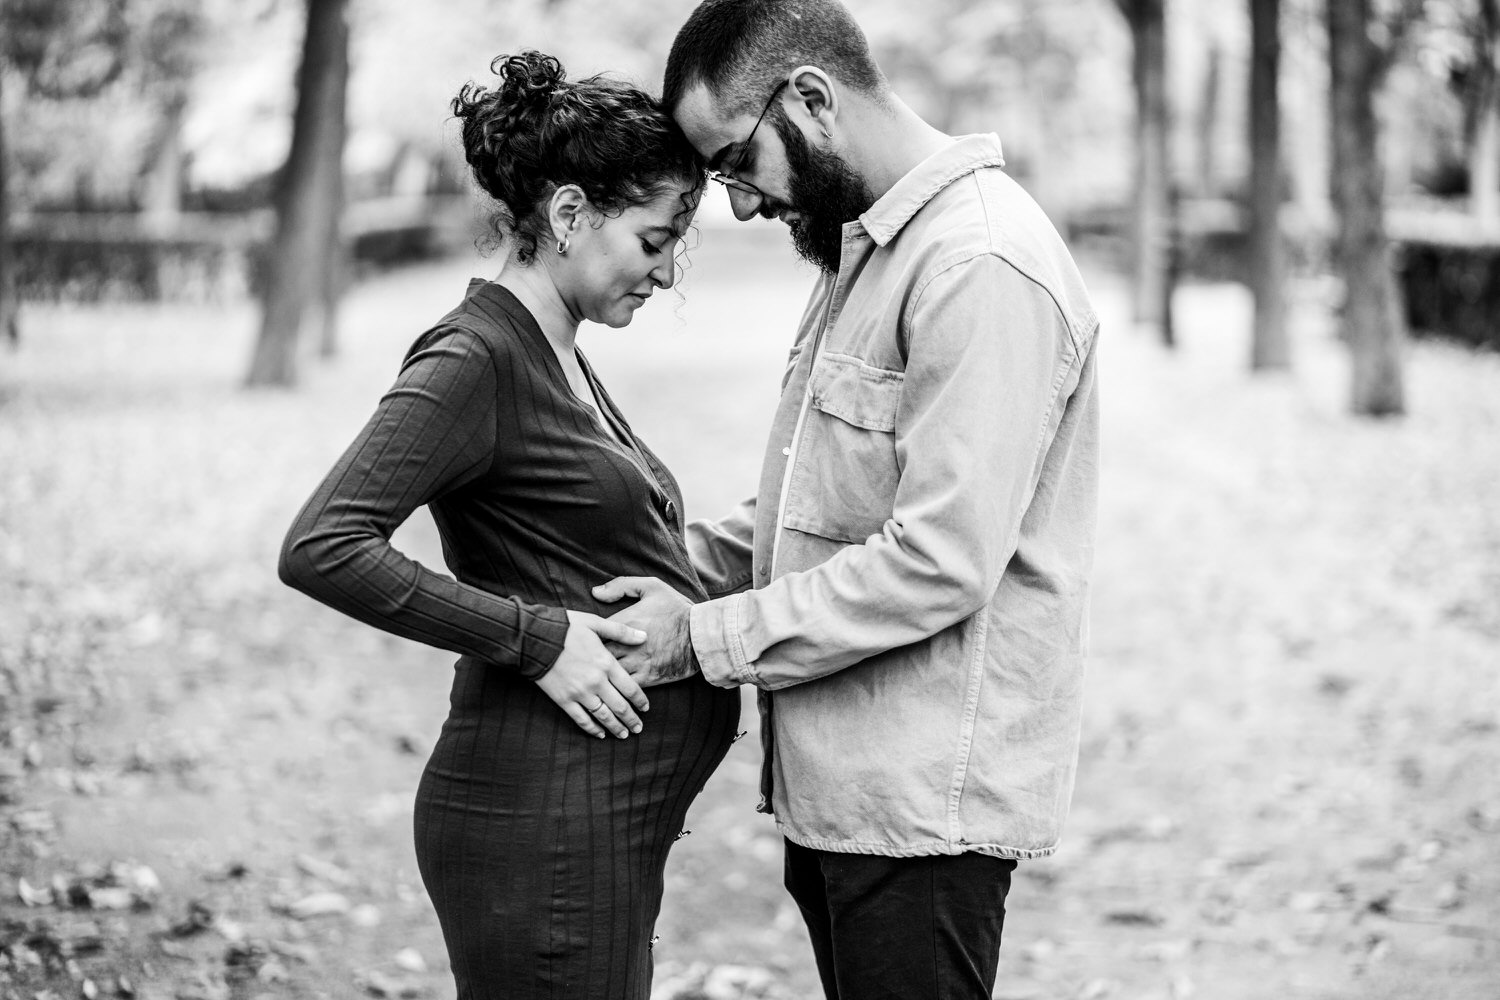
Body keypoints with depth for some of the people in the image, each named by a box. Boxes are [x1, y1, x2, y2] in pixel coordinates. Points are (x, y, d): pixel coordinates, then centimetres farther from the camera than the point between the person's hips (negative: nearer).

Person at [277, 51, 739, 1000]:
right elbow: (322, 549, -23)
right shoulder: (473, 360, -13)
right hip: (540, 821, -9)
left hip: (607, 814, 9)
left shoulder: (556, 355, 16)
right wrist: (534, 638, -21)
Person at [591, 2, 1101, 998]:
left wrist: (710, 637, -16)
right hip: (836, 788, 9)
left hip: (922, 801, -9)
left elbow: (939, 560, -23)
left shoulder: (983, 267, -18)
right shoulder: (868, 249, 15)